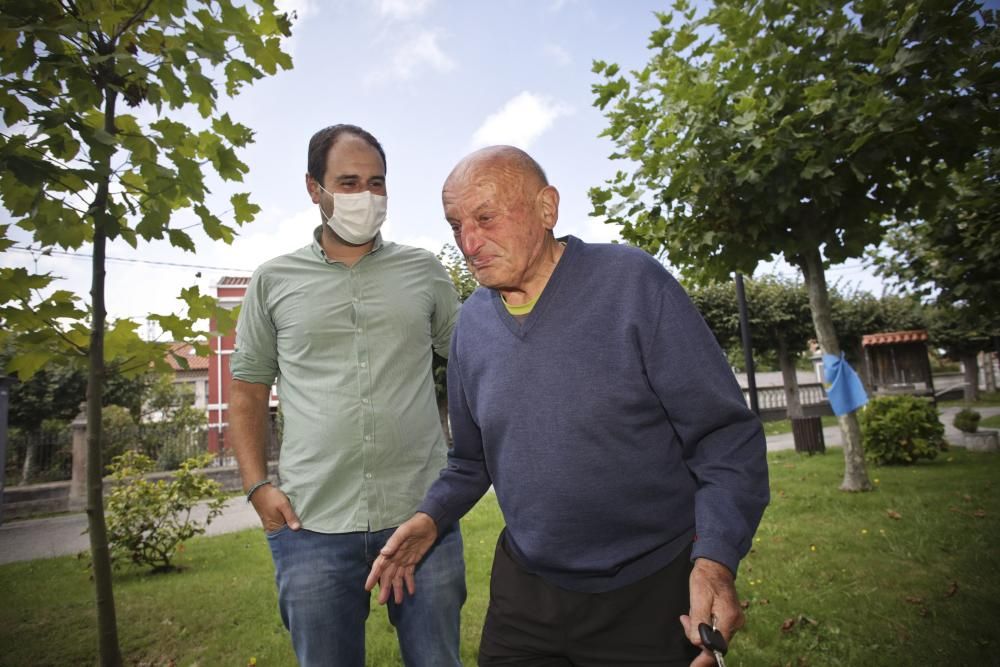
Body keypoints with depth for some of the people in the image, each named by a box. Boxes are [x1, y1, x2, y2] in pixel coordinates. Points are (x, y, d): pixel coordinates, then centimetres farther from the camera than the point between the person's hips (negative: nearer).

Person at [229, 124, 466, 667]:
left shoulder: (424, 270, 6)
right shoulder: (274, 281, 6)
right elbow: (247, 388, 10)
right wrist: (257, 486, 0)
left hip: (424, 515, 1)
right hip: (312, 524, 0)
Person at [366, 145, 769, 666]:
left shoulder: (634, 284, -15)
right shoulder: (471, 323, -1)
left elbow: (725, 435, -13)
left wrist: (715, 559, -25)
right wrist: (432, 516, -5)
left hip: (652, 595, -3)